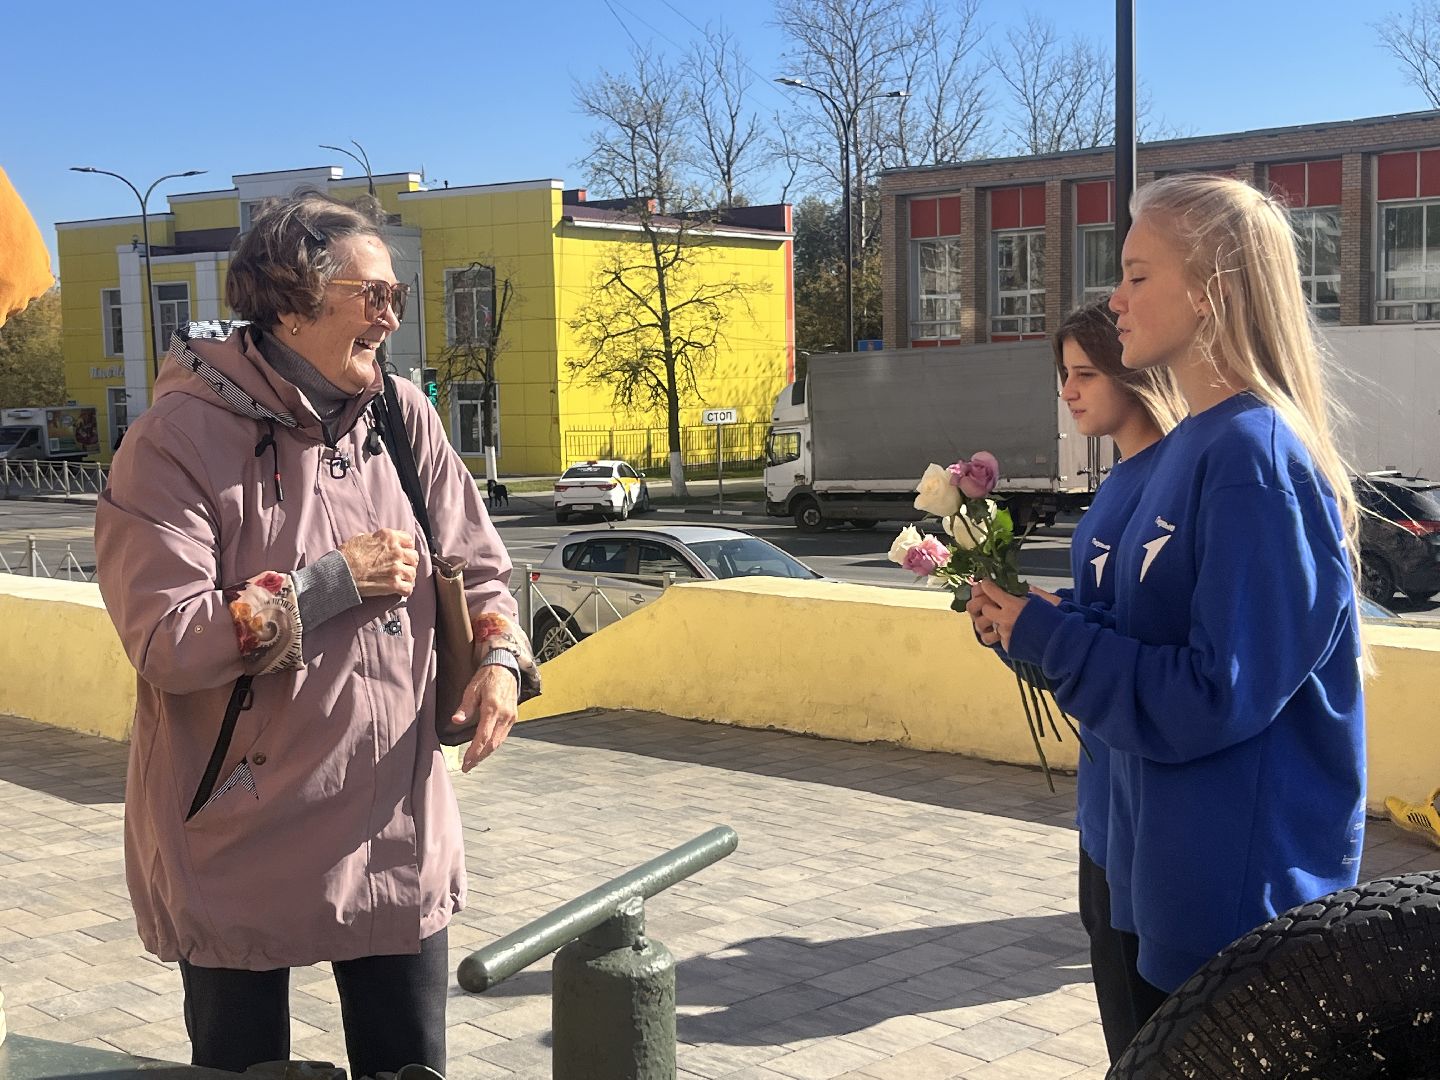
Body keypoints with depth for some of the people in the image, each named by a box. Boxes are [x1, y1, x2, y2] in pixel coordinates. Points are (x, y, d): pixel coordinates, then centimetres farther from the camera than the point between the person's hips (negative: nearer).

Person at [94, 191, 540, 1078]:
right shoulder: (180, 437, -15)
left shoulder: (400, 417, 1)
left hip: (398, 829, 5)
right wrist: (331, 583, -19)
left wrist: (499, 653, -9)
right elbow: (164, 642, -20)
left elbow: (476, 560, 11)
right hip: (239, 840, -4)